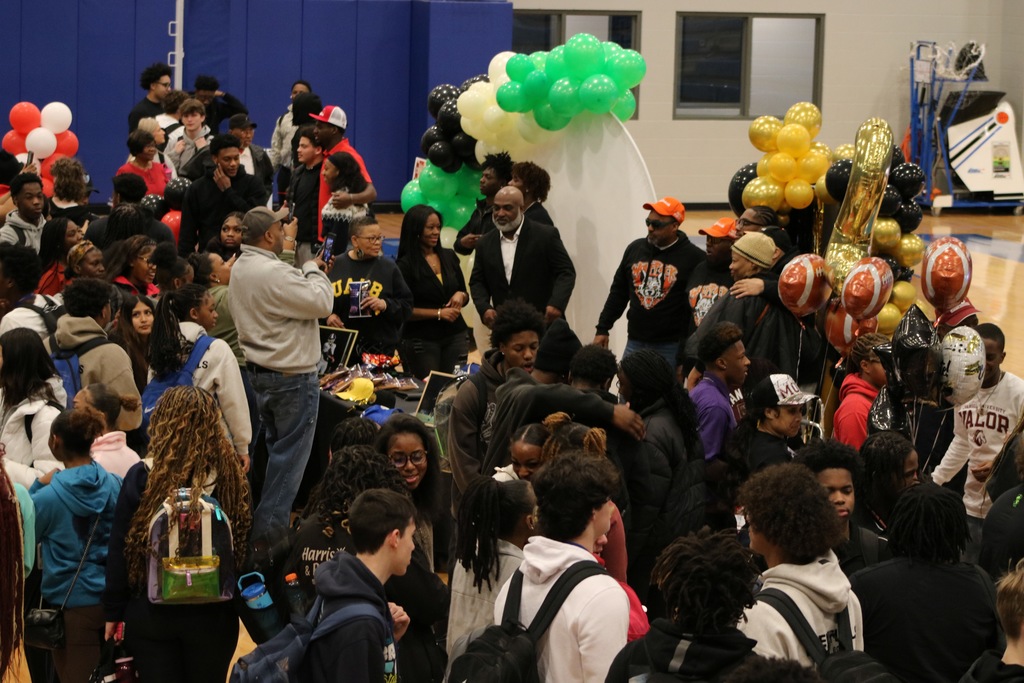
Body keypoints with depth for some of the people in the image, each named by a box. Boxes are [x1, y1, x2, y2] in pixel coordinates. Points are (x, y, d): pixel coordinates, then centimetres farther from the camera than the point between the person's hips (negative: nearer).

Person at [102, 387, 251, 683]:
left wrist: (114, 611, 2)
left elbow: (120, 549, -7)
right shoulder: (232, 477, -8)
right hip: (213, 614, 1)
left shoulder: (142, 478, -11)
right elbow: (246, 547, -3)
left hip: (152, 612, -1)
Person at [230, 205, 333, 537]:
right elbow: (321, 303, -23)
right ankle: (270, 529, 1)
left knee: (275, 447, 20)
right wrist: (314, 271, -6)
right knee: (290, 452, -1)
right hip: (292, 376, -10)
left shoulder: (240, 268, 7)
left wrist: (310, 272, 7)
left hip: (259, 370, 10)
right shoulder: (273, 272, -25)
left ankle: (261, 522, 26)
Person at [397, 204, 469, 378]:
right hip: (421, 341, -4)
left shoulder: (449, 257, 8)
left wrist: (461, 295, -6)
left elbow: (465, 295, 17)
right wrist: (439, 313, -14)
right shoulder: (406, 265, -7)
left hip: (455, 336, 4)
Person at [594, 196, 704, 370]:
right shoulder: (635, 248, 8)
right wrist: (602, 329, 14)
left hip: (670, 347, -4)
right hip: (635, 342, 4)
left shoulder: (693, 257, -7)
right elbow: (618, 292, 16)